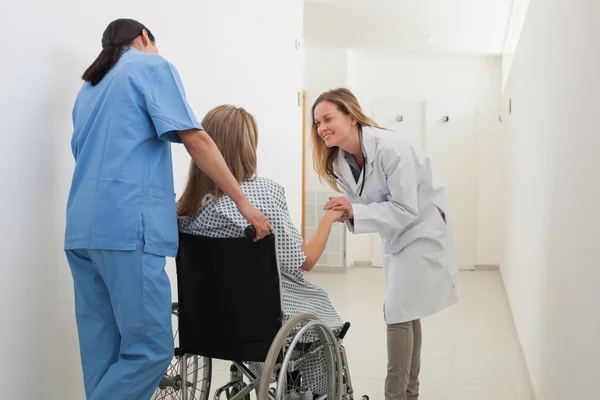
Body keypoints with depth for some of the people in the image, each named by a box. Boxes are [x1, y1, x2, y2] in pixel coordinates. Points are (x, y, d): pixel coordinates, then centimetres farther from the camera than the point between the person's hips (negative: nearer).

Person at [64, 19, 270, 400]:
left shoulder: (90, 87, 27)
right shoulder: (152, 66, 5)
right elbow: (195, 140, -5)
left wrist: (164, 207, 32)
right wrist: (243, 201, -2)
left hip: (83, 228, 8)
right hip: (126, 227, -8)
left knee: (103, 350, 8)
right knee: (151, 346, -7)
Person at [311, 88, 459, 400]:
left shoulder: (390, 148, -29)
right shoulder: (339, 161, -4)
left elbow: (406, 210, -29)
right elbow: (364, 204, 4)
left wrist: (355, 211, -35)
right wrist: (345, 211, -18)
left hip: (422, 230, -8)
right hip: (396, 234, 8)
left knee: (398, 312, -10)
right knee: (405, 313, 16)